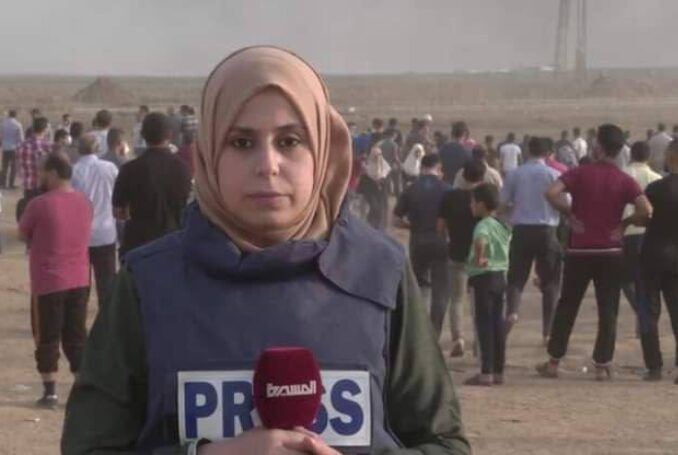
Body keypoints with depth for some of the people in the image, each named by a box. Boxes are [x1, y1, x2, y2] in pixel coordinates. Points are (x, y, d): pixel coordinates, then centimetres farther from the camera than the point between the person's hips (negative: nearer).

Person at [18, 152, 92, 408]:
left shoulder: (40, 205, -16)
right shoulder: (83, 203, 4)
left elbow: (23, 234, -3)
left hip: (47, 283, -5)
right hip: (79, 281, 5)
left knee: (47, 338, 6)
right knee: (76, 336, 13)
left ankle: (50, 392, 7)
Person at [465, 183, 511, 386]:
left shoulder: (483, 225, -17)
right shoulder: (502, 225, 13)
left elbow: (480, 240, -38)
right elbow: (508, 239, 27)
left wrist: (478, 258, -26)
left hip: (484, 277, -9)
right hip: (501, 275, 9)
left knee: (484, 323, -5)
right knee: (497, 322, 11)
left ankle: (486, 372, -5)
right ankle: (498, 371, 14)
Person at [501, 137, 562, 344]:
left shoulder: (515, 174, 0)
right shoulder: (554, 175, -4)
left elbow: (503, 203, 2)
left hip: (522, 229, 1)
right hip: (547, 230, -1)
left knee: (516, 277, 9)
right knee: (549, 281, 8)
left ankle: (512, 310, -19)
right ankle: (548, 331, 7)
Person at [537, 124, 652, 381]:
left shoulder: (580, 173, -4)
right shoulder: (625, 181, -3)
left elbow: (552, 193, -20)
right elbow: (646, 211, -16)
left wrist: (570, 215, -7)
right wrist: (624, 223, 0)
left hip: (579, 251, 0)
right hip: (610, 253, 0)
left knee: (567, 307, 10)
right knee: (608, 311, 6)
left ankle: (554, 362, 13)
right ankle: (603, 365, 3)